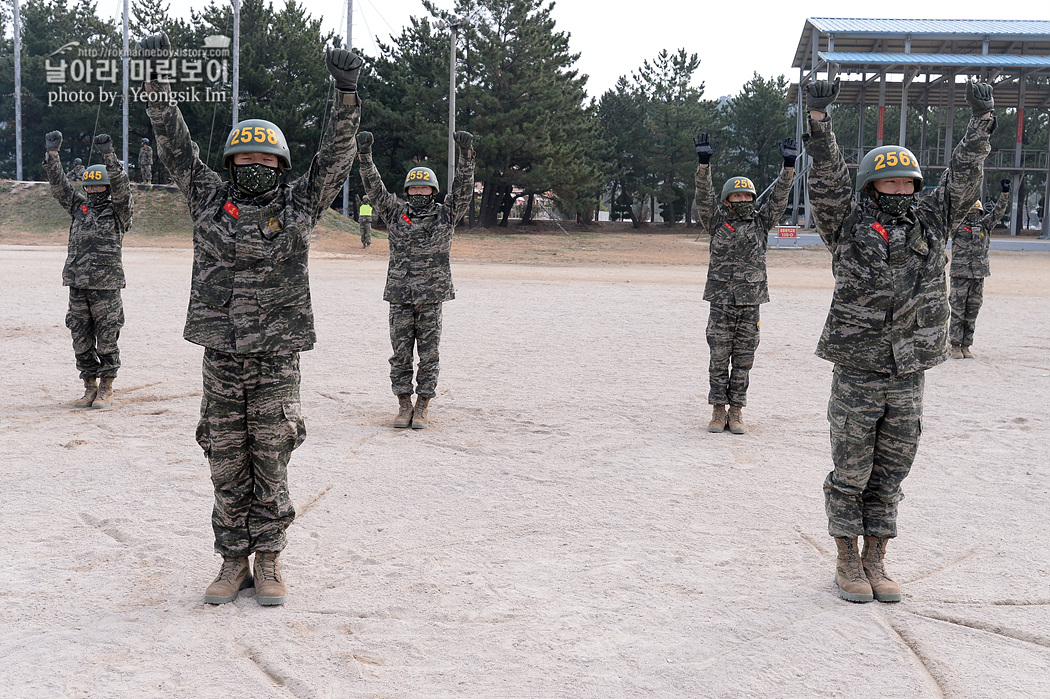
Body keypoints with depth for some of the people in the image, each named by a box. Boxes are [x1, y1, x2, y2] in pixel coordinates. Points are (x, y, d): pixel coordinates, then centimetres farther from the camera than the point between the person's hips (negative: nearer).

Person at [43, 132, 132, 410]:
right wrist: (52, 153, -3)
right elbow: (59, 184, 9)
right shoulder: (79, 207, 14)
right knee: (81, 341, 8)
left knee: (106, 340, 0)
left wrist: (109, 155, -25)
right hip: (77, 286, 5)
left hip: (106, 287, -5)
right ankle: (90, 387, 18)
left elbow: (121, 187, -15)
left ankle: (106, 389, 11)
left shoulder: (119, 211, 1)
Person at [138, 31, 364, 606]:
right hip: (220, 359, 2)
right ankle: (233, 562, 20)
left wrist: (346, 94, -16)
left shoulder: (298, 205, 5)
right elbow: (176, 148, 4)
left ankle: (268, 561, 17)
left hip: (277, 361, -1)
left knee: (271, 466, 5)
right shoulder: (210, 201, 8)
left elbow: (336, 155, -4)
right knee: (227, 467, 8)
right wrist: (156, 84, -5)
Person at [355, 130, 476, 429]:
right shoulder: (395, 213, 8)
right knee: (401, 353, 6)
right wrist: (365, 155, -10)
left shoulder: (446, 215, 4)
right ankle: (404, 406, 17)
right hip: (399, 297, 1)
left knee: (429, 354, 3)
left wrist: (465, 154, -17)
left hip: (432, 297, -1)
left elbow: (463, 188, -6)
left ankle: (422, 408, 13)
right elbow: (375, 188, 1)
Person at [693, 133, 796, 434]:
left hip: (751, 302, 2)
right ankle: (718, 412, 10)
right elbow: (704, 195, -7)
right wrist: (704, 163, -20)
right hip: (721, 302, -2)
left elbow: (779, 197, 2)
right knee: (719, 358, 2)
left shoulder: (761, 221, 10)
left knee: (743, 360, 5)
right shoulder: (717, 222, 5)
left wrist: (789, 166, -10)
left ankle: (736, 412, 12)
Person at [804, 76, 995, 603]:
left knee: (889, 473, 11)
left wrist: (982, 121, 3)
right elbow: (828, 179, -13)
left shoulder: (930, 222, 9)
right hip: (856, 373, -4)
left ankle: (875, 561, 22)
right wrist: (819, 119, -23)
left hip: (908, 376, 4)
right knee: (850, 472, 5)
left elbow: (963, 177, 8)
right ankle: (848, 563, 19)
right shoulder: (847, 226, -2)